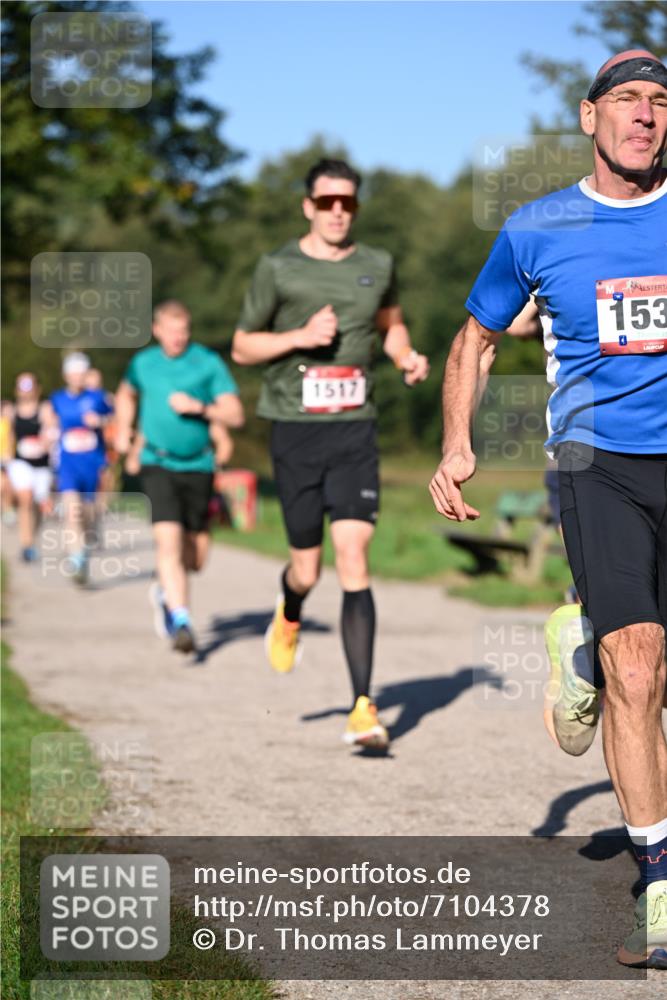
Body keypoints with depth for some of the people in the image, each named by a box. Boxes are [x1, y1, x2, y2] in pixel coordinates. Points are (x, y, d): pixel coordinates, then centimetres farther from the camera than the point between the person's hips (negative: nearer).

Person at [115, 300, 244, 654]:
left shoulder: (209, 363, -3)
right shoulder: (143, 363, 6)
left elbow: (235, 415, -7)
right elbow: (126, 393, 29)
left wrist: (198, 407, -20)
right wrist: (122, 430, 15)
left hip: (197, 466, 0)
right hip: (157, 464, 0)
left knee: (196, 556, 8)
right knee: (168, 541, -20)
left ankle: (165, 590, 40)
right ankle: (181, 621, -21)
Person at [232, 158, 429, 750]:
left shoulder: (377, 266, 8)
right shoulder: (278, 269, 0)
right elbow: (242, 348, 5)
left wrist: (408, 357, 5)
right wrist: (300, 336, -11)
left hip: (355, 431, 1)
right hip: (295, 430, -1)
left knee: (354, 559, -11)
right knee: (308, 570, 6)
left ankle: (363, 709, -11)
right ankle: (290, 614, 47)